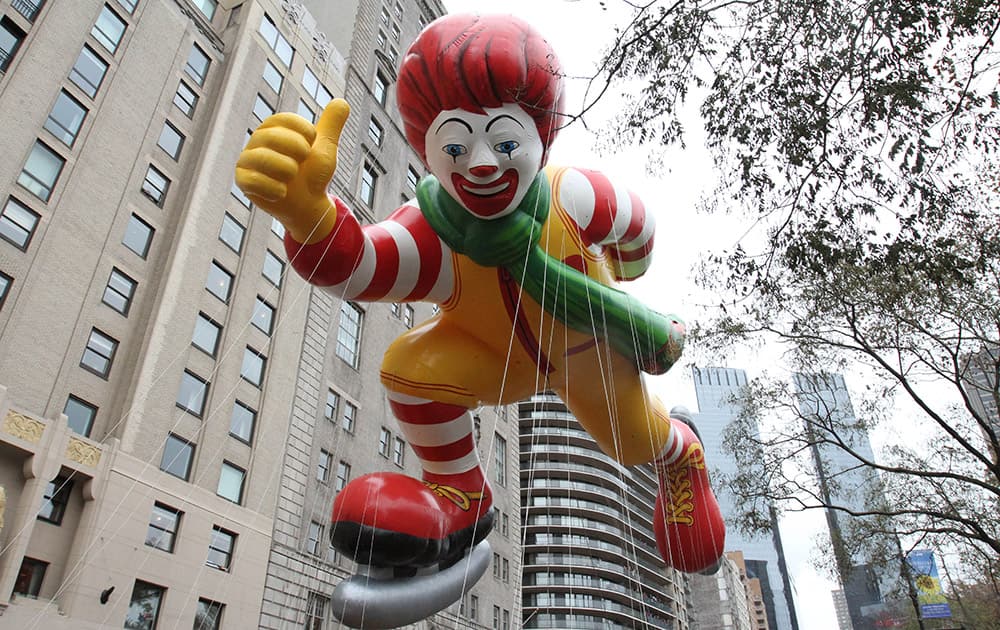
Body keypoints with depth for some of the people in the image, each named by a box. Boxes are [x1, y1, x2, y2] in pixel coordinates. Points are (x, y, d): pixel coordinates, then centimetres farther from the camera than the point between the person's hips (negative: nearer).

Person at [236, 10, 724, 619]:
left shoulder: (574, 196, -36)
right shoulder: (433, 243, -37)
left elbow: (635, 219, -11)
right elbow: (348, 262, -56)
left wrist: (630, 266, 12)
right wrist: (307, 211, -80)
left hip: (592, 352, 1)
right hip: (500, 352, 0)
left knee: (638, 442, 12)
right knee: (415, 365, -26)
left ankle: (682, 456, 53)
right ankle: (460, 496, -4)